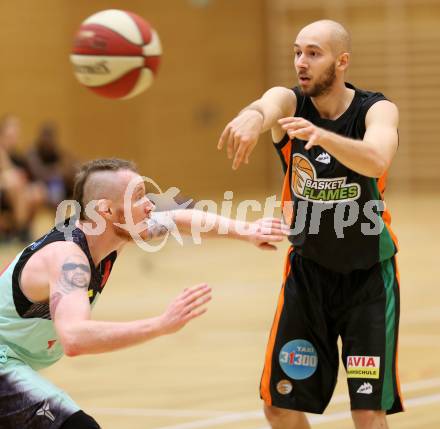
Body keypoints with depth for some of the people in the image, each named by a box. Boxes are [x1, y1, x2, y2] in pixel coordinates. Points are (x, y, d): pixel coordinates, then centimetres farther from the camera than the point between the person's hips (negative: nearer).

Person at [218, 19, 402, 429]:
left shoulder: (377, 110, -15)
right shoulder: (289, 101, -10)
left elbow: (376, 161, -38)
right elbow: (266, 106, -37)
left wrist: (323, 136, -58)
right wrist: (252, 117, -63)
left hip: (369, 276, -3)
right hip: (307, 270, 3)